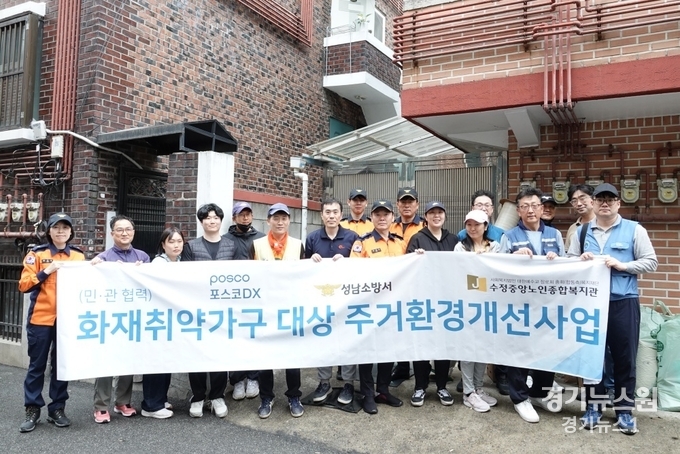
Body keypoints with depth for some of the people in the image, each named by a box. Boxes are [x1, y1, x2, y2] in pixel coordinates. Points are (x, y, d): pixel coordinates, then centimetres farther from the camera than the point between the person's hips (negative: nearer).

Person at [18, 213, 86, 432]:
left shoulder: (79, 256, 8)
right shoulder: (37, 254, -1)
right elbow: (24, 285, -7)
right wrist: (47, 271, -18)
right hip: (41, 318, -2)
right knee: (37, 365, 6)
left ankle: (57, 409, 20)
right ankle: (32, 410, 18)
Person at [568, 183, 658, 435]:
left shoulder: (634, 230, 2)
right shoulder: (581, 231, 9)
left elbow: (650, 262, -1)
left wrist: (622, 265, -14)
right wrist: (581, 261, -10)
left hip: (623, 302, -2)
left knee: (624, 357, 5)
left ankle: (624, 411, 19)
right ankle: (593, 407, 22)